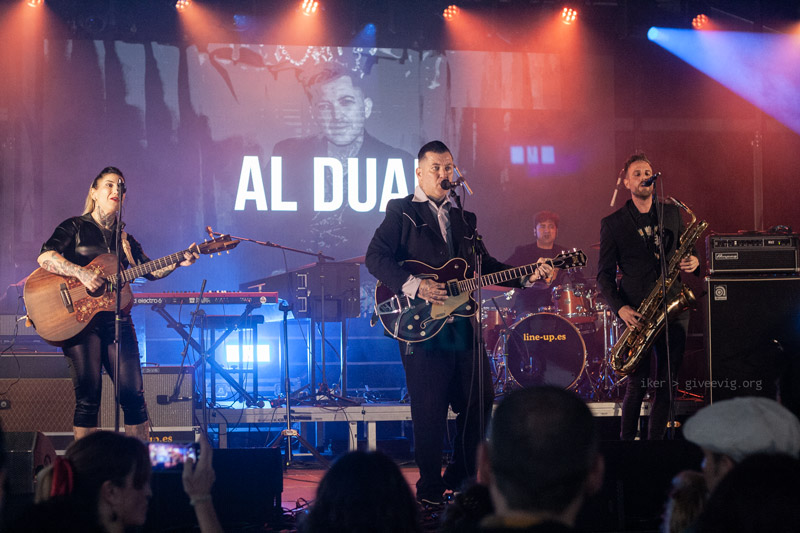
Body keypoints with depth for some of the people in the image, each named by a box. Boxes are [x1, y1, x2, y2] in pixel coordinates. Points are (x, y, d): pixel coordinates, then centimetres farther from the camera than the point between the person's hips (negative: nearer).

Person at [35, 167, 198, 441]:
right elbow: (45, 257, -11)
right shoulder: (75, 227, 4)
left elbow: (150, 271, 13)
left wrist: (178, 262, -4)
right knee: (88, 398, -7)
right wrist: (81, 273, -23)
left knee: (133, 395, -1)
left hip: (116, 319, 4)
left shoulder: (125, 240, 19)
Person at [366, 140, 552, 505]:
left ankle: (461, 478, 21)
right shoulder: (401, 212, 2)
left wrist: (526, 277, 8)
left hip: (462, 322, 6)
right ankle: (430, 488, 7)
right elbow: (375, 257, -10)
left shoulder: (464, 218, 21)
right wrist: (414, 286, -20)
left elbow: (484, 264, 21)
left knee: (479, 401, 6)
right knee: (430, 410, -4)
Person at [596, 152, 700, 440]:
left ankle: (655, 439, 12)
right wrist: (620, 308, -12)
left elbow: (685, 251, 23)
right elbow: (604, 275, 3)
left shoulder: (672, 213, 13)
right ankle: (626, 439, 10)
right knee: (637, 385, -6)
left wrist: (693, 262, -2)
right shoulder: (612, 224, 4)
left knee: (666, 384, 2)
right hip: (637, 314, -3)